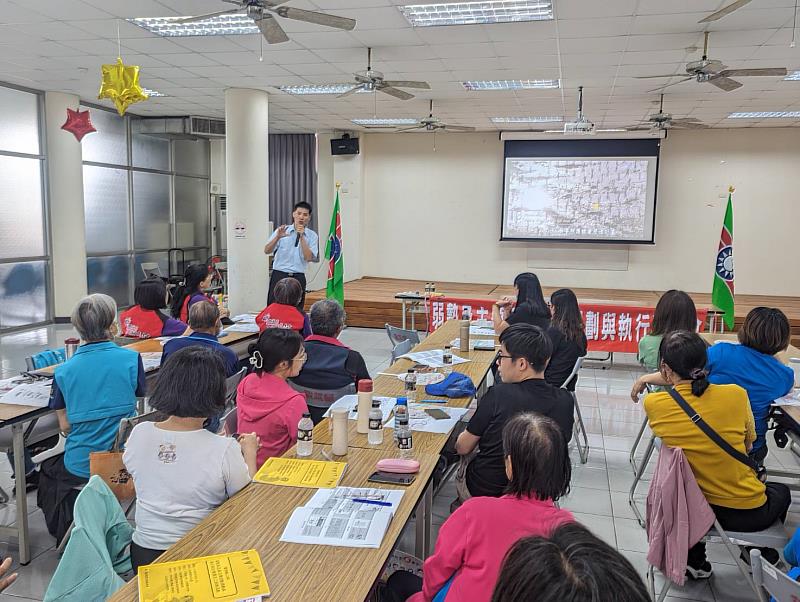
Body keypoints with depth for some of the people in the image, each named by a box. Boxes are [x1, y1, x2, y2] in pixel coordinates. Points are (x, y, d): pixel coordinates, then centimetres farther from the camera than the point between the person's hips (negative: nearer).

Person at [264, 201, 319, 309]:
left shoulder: (312, 236, 5)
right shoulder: (282, 230, 5)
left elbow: (309, 257, -9)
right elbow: (267, 251, -5)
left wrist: (301, 237, -14)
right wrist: (277, 237, -21)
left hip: (298, 278, 1)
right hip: (279, 276, -1)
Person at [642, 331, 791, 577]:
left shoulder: (653, 404, -15)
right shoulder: (736, 395, -16)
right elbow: (748, 448, 2)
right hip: (749, 513, -1)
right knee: (781, 491, 32)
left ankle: (694, 560, 35)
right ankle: (766, 560, 40)